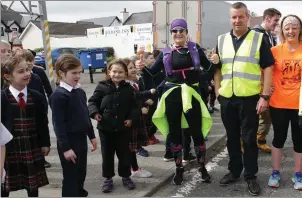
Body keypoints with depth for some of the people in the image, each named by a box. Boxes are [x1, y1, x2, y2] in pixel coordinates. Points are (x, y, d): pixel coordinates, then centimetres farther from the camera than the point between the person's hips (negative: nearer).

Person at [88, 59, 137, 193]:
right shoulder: (102, 87, -6)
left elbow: (134, 106, 6)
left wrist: (131, 118, -8)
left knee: (124, 153, 12)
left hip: (123, 127, 1)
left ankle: (126, 177, 30)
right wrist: (94, 112, -17)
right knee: (107, 154, 11)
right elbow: (92, 101, 0)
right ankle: (108, 178, 27)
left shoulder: (128, 88, -1)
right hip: (105, 127, -1)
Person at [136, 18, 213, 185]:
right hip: (172, 95, 2)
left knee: (196, 131, 3)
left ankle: (202, 167, 23)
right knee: (175, 132, 8)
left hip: (191, 94, -1)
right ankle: (179, 169, 23)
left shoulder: (195, 48, 4)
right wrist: (142, 67, -14)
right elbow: (153, 71, 4)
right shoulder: (166, 52, 6)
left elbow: (208, 67, 6)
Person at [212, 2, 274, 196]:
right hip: (227, 98, 4)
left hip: (250, 98, -3)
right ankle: (234, 171, 29)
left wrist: (265, 96, -11)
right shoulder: (222, 40, 9)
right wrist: (217, 91, 7)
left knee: (249, 138, 5)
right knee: (232, 137, 14)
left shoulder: (259, 38, -2)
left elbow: (268, 68, -4)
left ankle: (251, 176, 20)